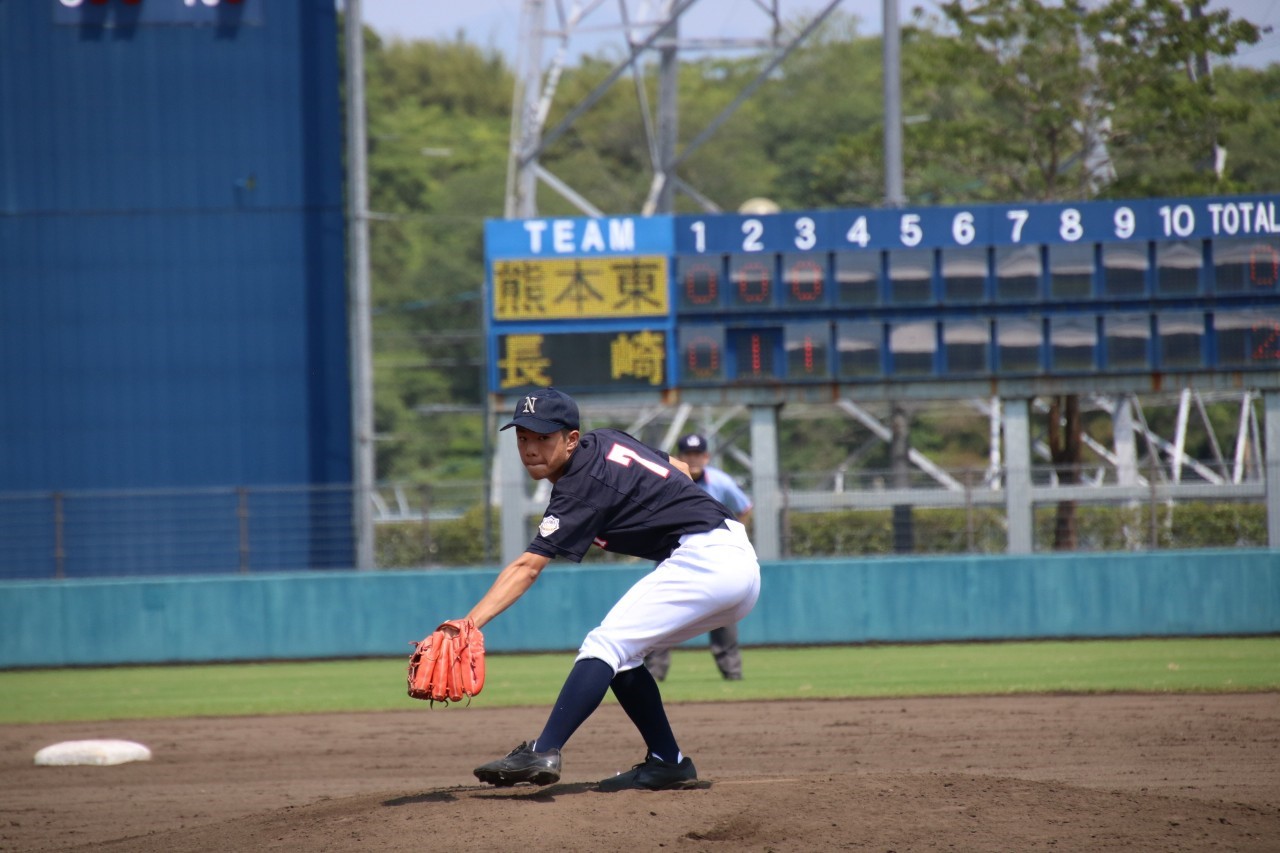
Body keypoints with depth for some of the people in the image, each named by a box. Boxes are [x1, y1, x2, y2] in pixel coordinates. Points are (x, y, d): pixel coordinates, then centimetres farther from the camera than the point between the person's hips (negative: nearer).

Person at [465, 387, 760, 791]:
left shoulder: (584, 484, -15)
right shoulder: (606, 440, 11)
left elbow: (527, 568, -23)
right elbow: (680, 471, 25)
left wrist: (471, 622, -30)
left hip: (703, 558, -10)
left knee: (605, 644, -20)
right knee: (621, 654, 13)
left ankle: (543, 753, -32)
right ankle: (668, 762, 11)